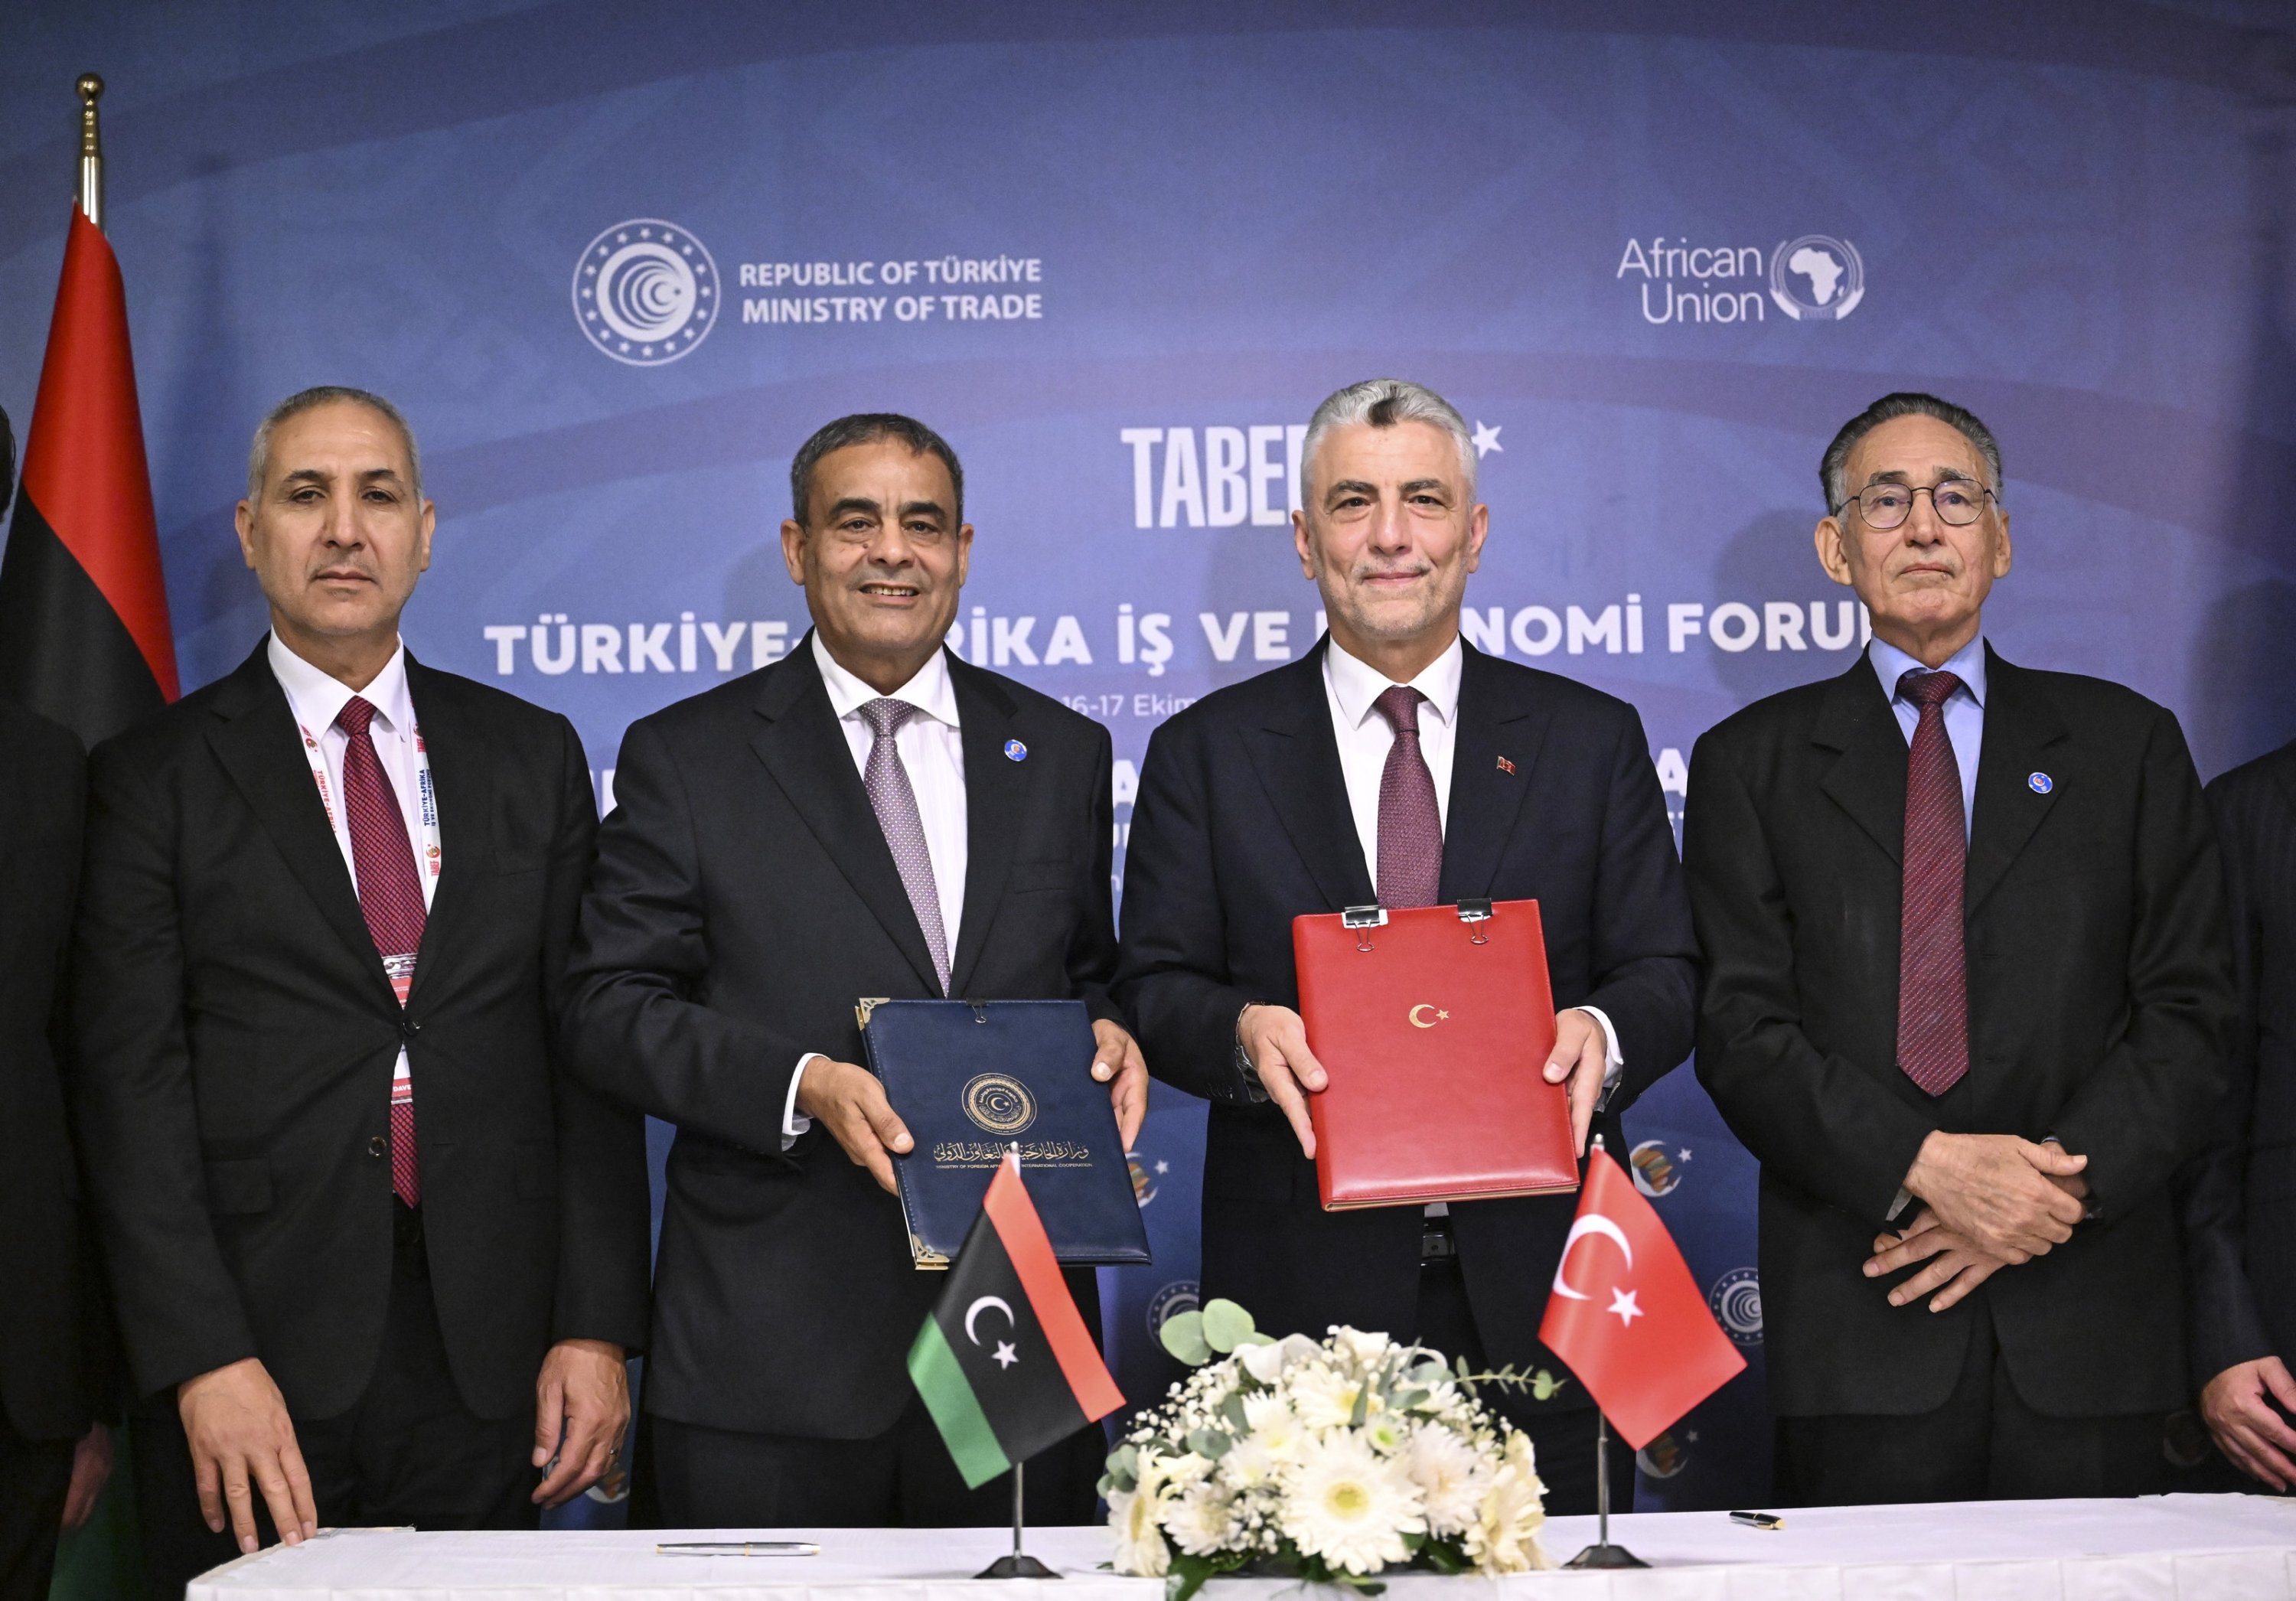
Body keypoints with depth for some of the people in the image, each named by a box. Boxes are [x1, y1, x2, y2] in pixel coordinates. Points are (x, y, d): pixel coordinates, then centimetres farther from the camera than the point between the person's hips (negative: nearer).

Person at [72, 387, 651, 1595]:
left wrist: (598, 1324, 0)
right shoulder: (154, 779, 3)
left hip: (489, 1356, 2)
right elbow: (131, 1087, -4)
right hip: (254, 1362, -2)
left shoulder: (533, 757, 11)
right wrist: (205, 1361, -13)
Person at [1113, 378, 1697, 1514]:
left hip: (1537, 1290, 1)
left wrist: (1602, 1031, -15)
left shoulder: (1592, 740, 10)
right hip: (1302, 1284, -1)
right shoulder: (1206, 753, 8)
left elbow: (1665, 975, 7)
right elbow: (1155, 991, 4)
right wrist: (1243, 1032, -18)